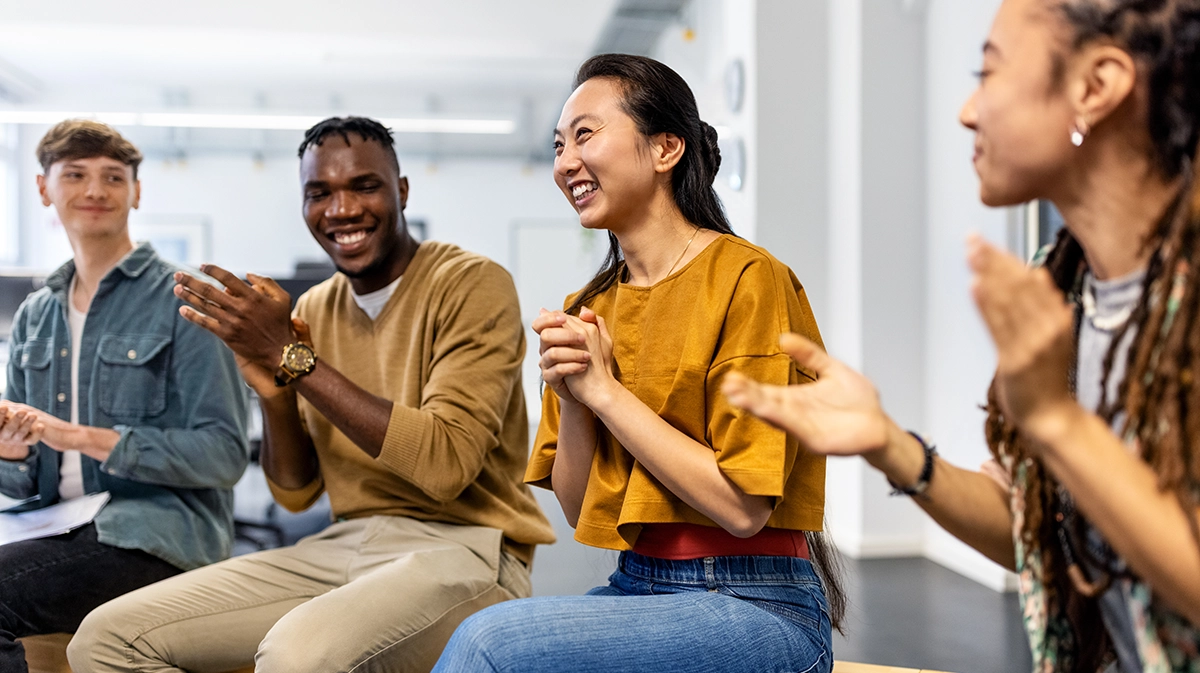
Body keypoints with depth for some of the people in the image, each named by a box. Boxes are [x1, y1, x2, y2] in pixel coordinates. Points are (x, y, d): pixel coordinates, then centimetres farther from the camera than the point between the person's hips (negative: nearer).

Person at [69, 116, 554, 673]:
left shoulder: (472, 283, -8)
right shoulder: (313, 309, 11)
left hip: (460, 546, -6)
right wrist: (273, 389, -7)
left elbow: (446, 464, -22)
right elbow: (296, 493, 14)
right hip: (345, 545, 6)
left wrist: (293, 357, -18)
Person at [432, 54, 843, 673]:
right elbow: (580, 512, 11)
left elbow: (743, 506, -16)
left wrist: (604, 390, -12)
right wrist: (571, 401, -7)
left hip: (755, 607, -5)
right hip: (636, 587, 6)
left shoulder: (745, 279, -10)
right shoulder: (589, 310, 10)